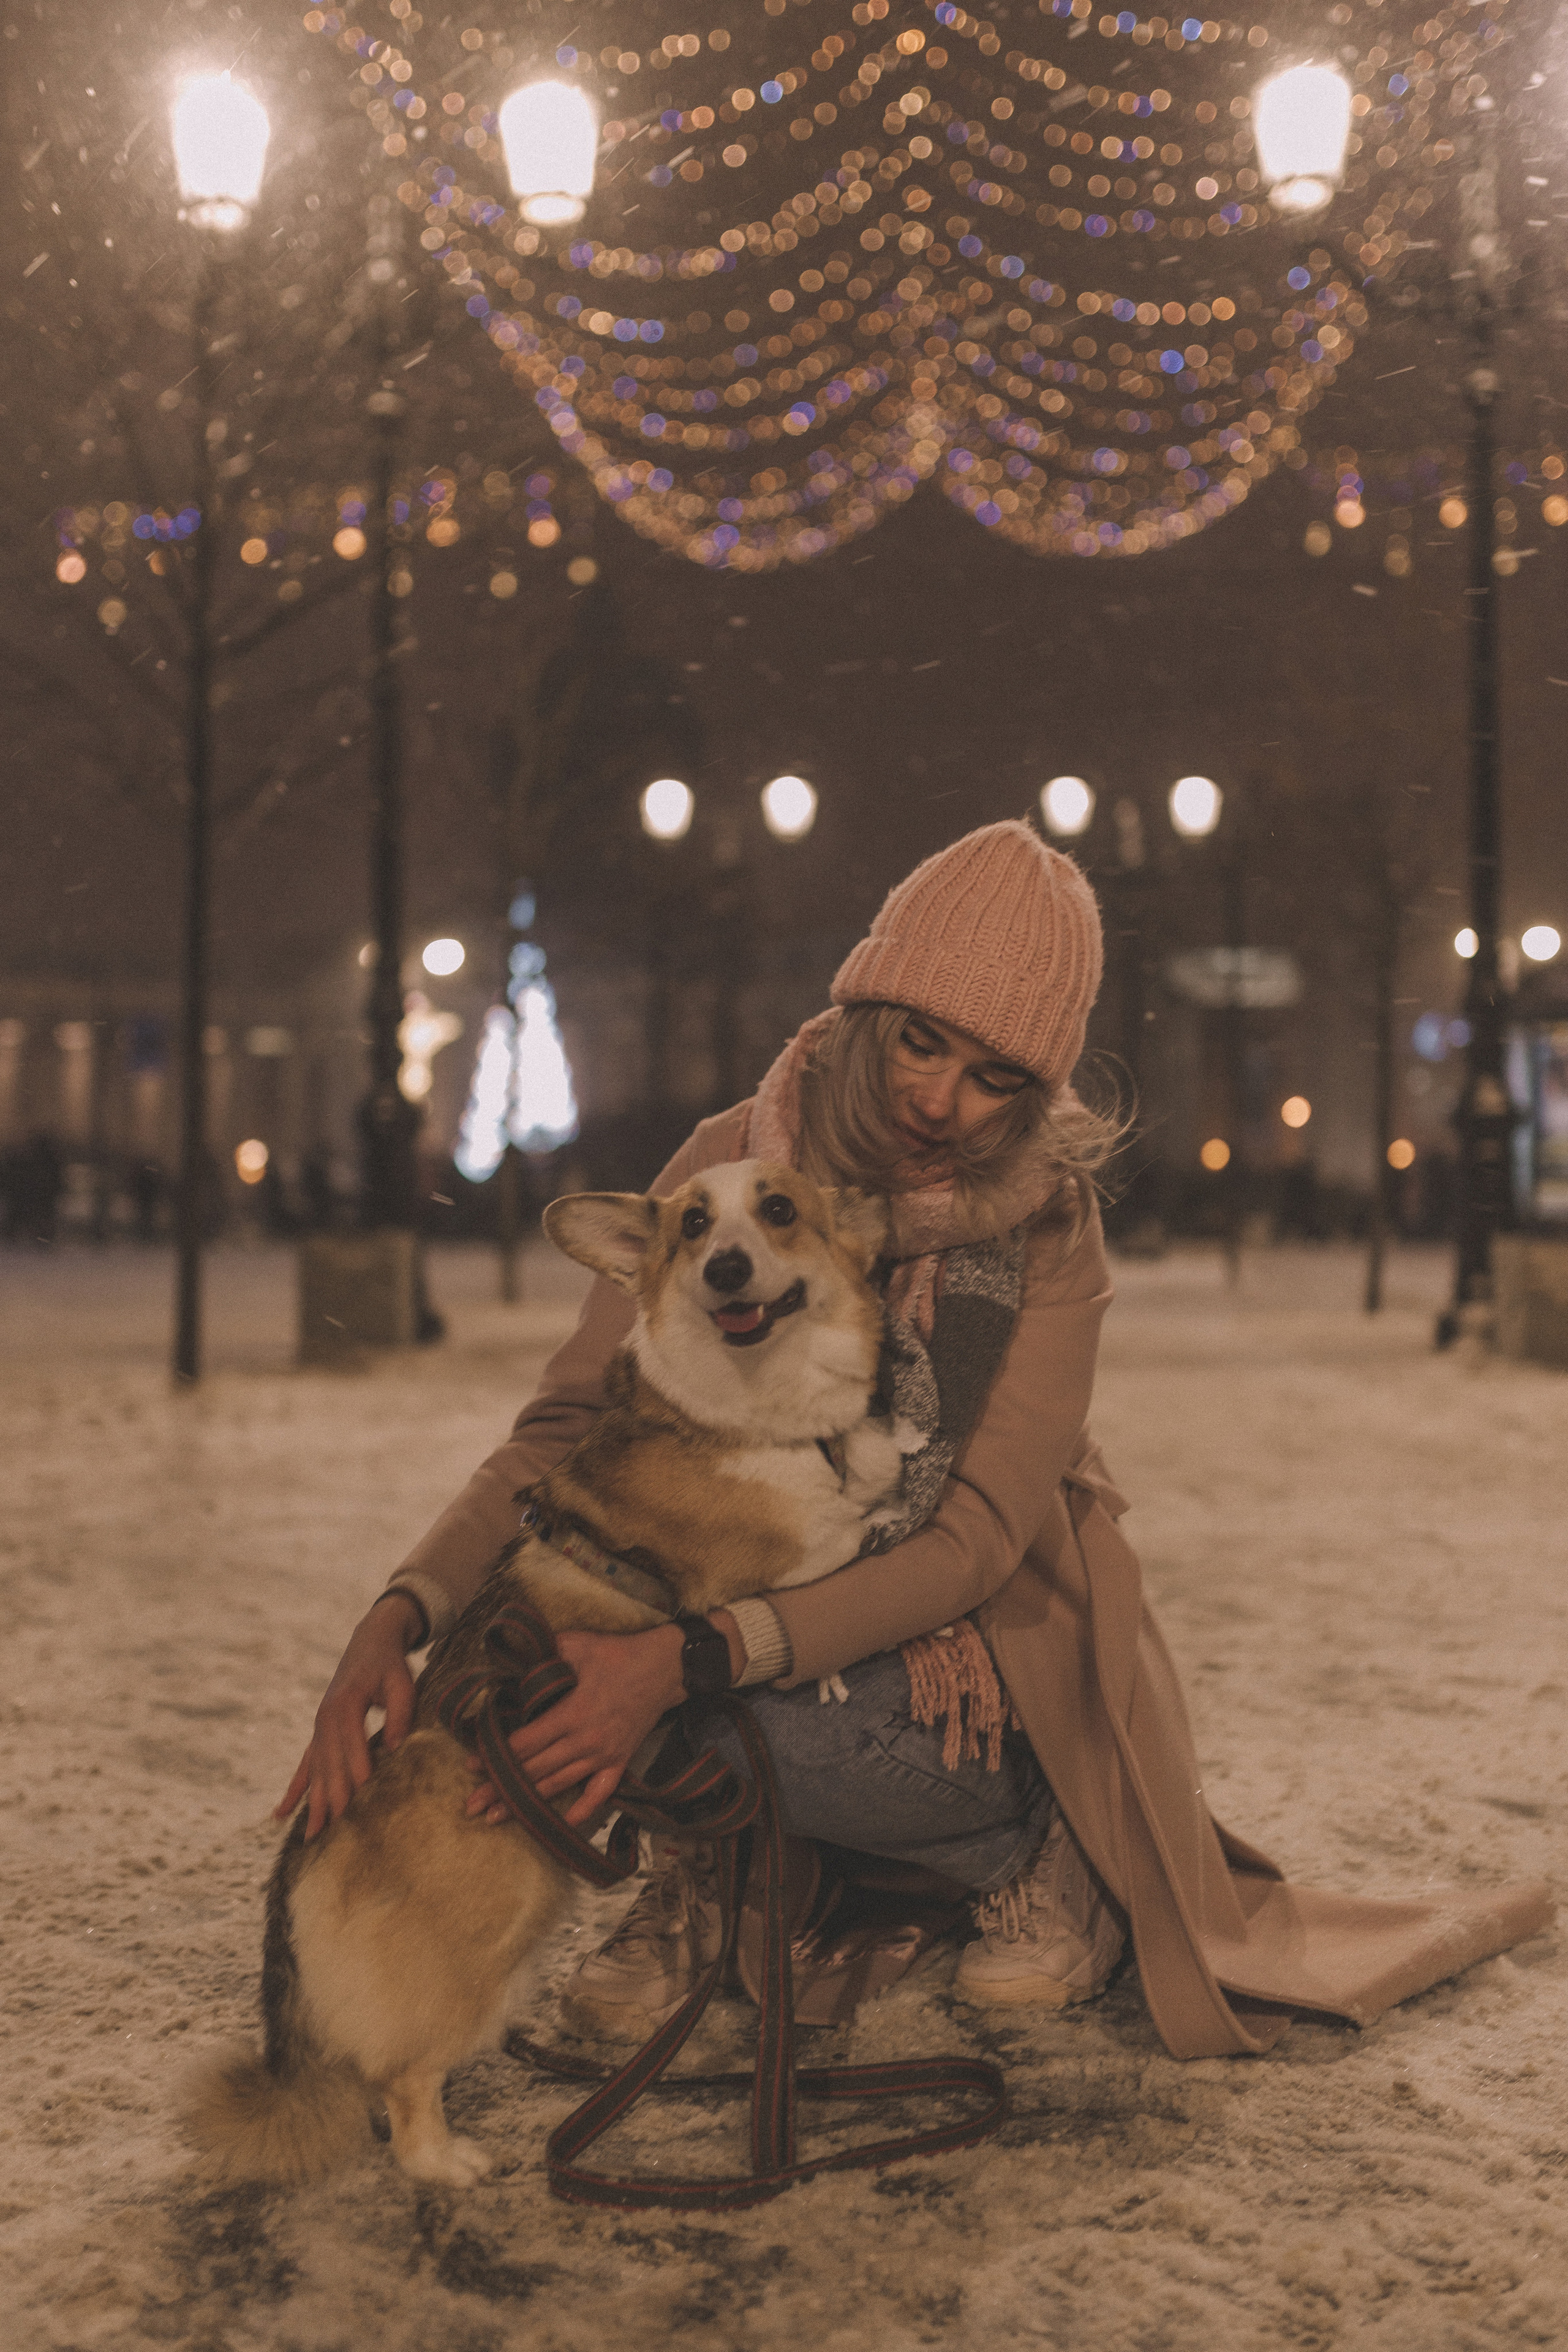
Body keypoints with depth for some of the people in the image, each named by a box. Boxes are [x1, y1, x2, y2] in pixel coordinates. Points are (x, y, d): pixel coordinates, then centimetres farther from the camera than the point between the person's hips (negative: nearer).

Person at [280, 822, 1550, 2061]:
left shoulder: (1048, 1233, -12)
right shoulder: (735, 1165, -8)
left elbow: (976, 1539, -22)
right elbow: (569, 1424, -11)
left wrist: (693, 1659, -37)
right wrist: (400, 1614, -31)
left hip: (976, 1665, -2)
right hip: (753, 1615, 3)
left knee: (737, 1723, -34)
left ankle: (1050, 1854, -5)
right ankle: (716, 1860, 3)